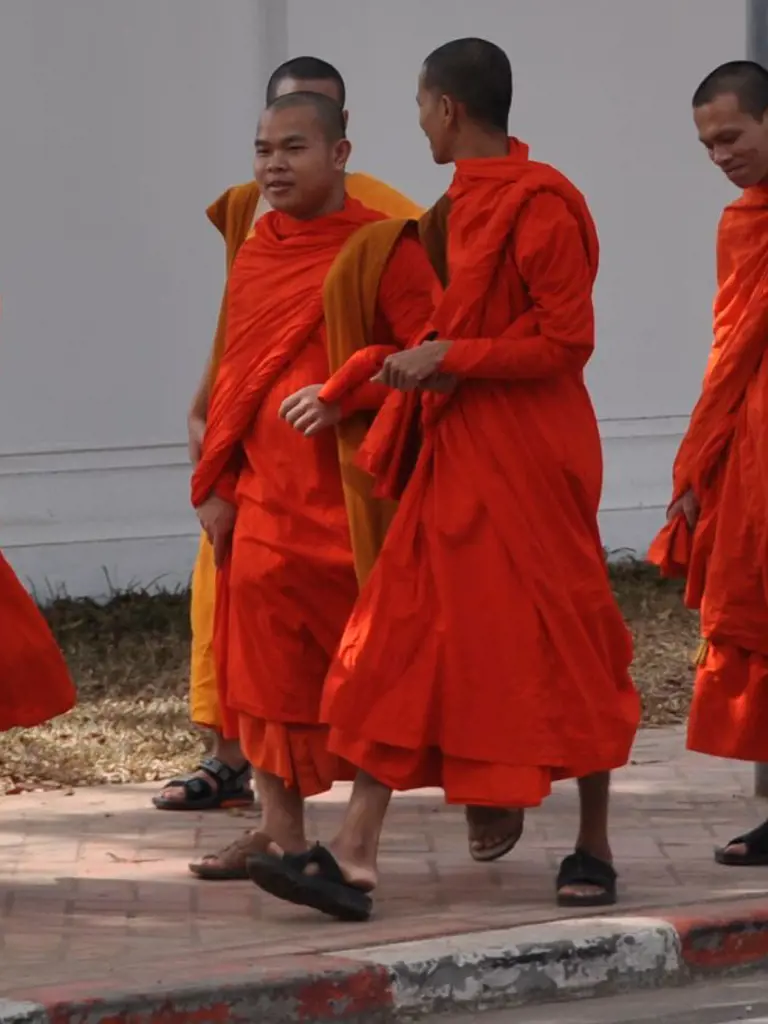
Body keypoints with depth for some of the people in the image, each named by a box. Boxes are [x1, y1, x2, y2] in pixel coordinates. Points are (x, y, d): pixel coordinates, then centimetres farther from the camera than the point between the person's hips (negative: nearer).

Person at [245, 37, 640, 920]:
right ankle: (354, 856, -3)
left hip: (528, 457, -9)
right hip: (455, 451, 9)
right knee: (400, 636, 1)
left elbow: (566, 341, -18)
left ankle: (594, 848, 15)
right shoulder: (464, 204, 12)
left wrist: (449, 357, -18)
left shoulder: (538, 207, -15)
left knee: (563, 641, 2)